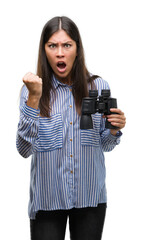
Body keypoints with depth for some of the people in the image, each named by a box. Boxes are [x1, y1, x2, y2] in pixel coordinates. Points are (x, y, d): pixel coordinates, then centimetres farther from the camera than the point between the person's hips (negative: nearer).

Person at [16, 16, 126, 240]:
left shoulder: (98, 87, 0)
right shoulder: (32, 89, -4)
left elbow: (104, 146, 9)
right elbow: (24, 149, -14)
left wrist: (113, 130, -12)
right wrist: (34, 99, -21)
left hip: (90, 197, 2)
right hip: (47, 199, -1)